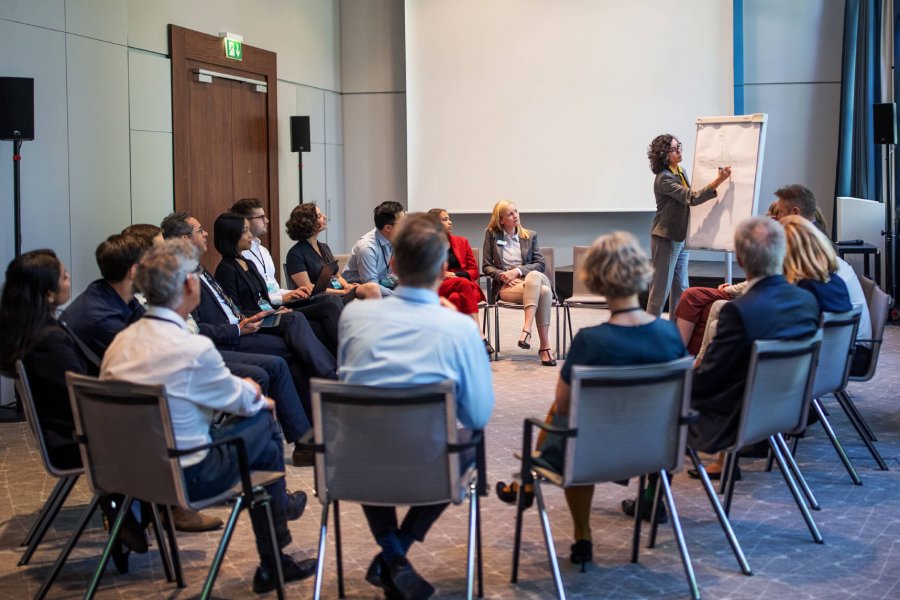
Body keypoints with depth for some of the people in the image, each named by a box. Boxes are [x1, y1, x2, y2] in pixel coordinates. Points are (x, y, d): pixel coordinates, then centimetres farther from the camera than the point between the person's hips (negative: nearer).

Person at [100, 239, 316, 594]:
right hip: (185, 476, -7)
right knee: (263, 420, 13)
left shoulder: (122, 341, -1)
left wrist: (240, 388, 16)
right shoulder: (194, 349, -22)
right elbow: (240, 400, -5)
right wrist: (254, 395, 19)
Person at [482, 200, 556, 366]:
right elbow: (486, 266, 8)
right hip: (506, 287, -2)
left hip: (530, 279, 2)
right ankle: (545, 346, -40)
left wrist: (518, 271, -10)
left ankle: (527, 329, -47)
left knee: (534, 276, -39)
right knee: (542, 291, -35)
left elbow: (540, 264, 6)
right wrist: (502, 275, -12)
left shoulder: (530, 236, 15)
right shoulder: (492, 234, 11)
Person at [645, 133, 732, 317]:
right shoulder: (663, 178, -19)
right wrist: (719, 180, -33)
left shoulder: (681, 172, 9)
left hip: (681, 238, 9)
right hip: (666, 239, -9)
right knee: (661, 288, -3)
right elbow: (692, 198, -27)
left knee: (681, 288, 11)